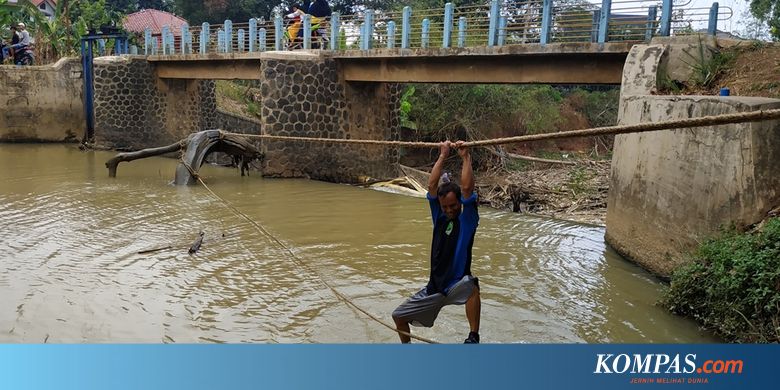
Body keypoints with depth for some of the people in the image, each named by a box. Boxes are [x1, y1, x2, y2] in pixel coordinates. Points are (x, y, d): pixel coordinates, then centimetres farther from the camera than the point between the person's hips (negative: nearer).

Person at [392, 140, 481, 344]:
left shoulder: (467, 220, -8)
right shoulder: (439, 218, 4)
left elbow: (467, 188, -21)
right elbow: (432, 185, -4)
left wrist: (466, 157, -16)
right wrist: (442, 156, -4)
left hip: (456, 286, -5)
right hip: (434, 288, 6)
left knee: (471, 285, -41)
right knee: (399, 316, 8)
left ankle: (474, 337, -31)